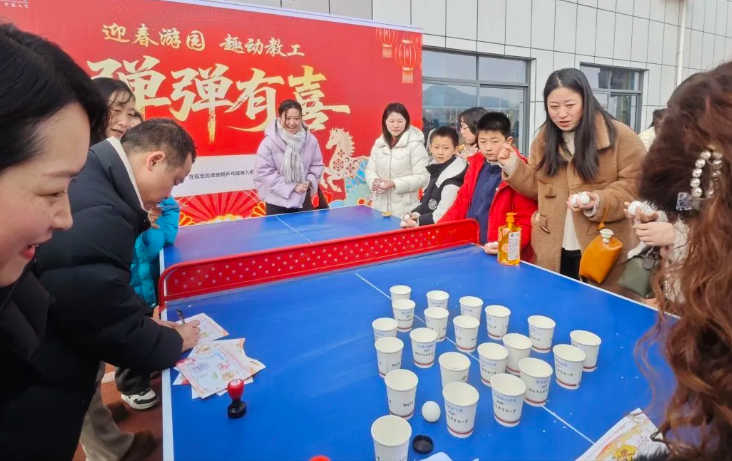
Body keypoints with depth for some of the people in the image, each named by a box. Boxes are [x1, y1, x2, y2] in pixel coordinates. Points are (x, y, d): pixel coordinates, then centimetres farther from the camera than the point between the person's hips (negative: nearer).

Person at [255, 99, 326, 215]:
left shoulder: (310, 140, -5)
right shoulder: (269, 142, -16)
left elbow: (317, 165, 7)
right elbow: (264, 172, -16)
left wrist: (309, 182, -12)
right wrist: (292, 186, -18)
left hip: (303, 200, 3)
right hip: (277, 202, -3)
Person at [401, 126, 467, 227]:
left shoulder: (453, 181, -21)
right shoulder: (437, 168, 6)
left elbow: (442, 215, -21)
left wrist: (418, 222, -15)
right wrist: (416, 213, -2)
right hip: (427, 225, 8)